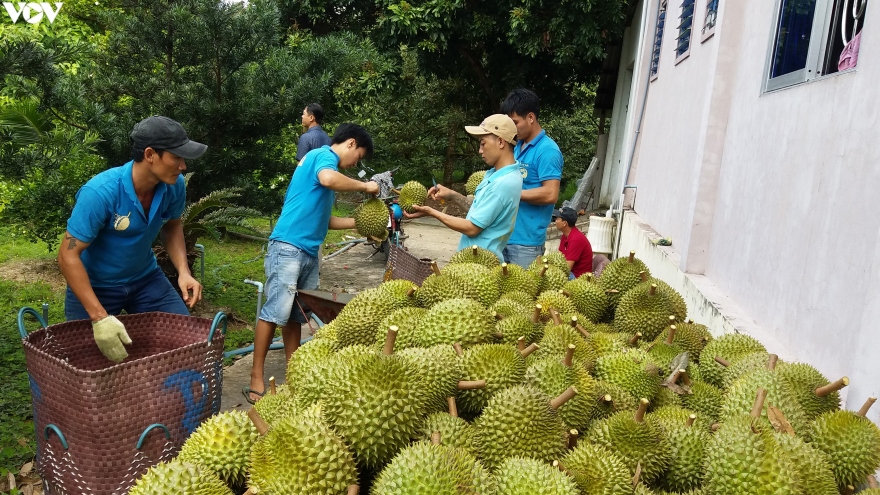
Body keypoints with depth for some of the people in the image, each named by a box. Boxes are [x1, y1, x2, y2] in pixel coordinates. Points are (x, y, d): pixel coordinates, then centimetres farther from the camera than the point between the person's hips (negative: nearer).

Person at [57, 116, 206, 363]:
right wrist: (99, 317, -32)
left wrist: (184, 271, -10)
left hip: (145, 278, 4)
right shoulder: (100, 192, -31)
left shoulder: (174, 185, -16)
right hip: (94, 285, -4)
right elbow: (68, 256, -26)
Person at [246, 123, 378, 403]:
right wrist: (364, 186, -14)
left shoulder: (323, 162, 23)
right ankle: (256, 379, -5)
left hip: (309, 252, 10)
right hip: (288, 247, -10)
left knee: (296, 315, 11)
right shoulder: (323, 155, -3)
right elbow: (328, 179, -29)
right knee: (275, 312, -9)